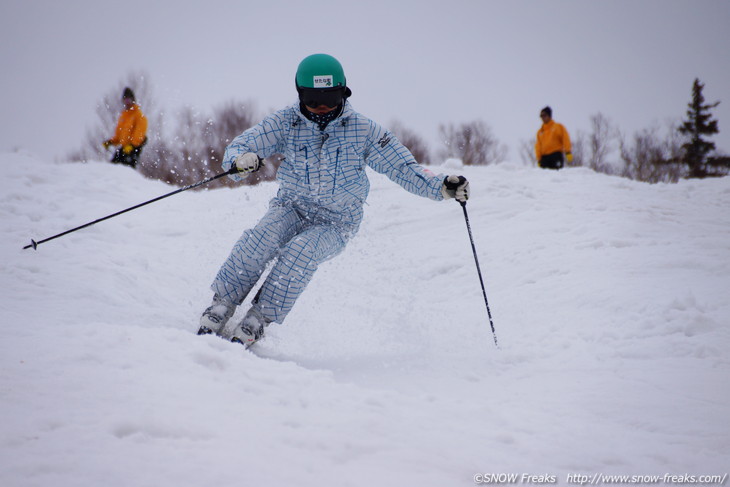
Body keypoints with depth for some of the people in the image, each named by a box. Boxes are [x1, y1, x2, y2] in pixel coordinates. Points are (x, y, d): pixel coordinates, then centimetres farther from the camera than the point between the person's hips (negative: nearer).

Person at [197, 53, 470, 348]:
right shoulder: (285, 123, -6)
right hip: (291, 210, 1)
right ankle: (219, 309, -21)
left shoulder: (363, 130, -7)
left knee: (300, 252, -31)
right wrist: (240, 161, -35)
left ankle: (256, 325, -25)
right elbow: (238, 147, -9)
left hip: (335, 224, -1)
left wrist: (442, 187, -20)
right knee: (259, 240, -30)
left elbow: (402, 167, -4)